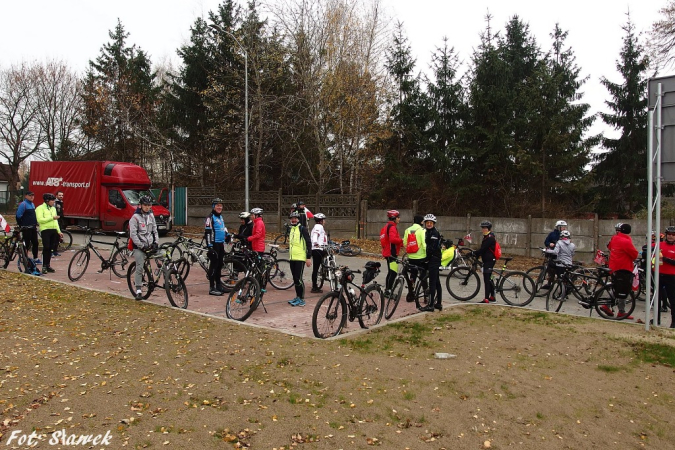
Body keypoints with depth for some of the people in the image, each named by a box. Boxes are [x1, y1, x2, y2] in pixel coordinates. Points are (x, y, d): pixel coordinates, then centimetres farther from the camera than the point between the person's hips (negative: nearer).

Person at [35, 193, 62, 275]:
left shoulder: (53, 208, 20)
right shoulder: (40, 208, -3)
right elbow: (40, 220, -15)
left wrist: (59, 231, 17)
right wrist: (52, 218, -16)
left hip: (54, 230, 6)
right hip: (45, 230, -6)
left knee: (50, 248, 8)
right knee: (46, 248, -10)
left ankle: (48, 265, 15)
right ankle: (44, 266, -5)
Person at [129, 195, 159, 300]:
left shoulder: (151, 215, 12)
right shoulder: (135, 218, -7)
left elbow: (155, 230, 16)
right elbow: (133, 234, -12)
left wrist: (156, 242, 2)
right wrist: (141, 246, -16)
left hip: (150, 245, 6)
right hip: (139, 246, -6)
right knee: (139, 267, -9)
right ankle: (138, 291, -5)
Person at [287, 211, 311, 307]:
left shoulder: (302, 229, -8)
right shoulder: (291, 229, 16)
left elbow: (309, 243, -11)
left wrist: (309, 257, -16)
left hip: (300, 258, -8)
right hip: (292, 258, 8)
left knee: (298, 279, -8)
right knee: (295, 279, 12)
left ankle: (301, 299, -1)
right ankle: (297, 297, 21)